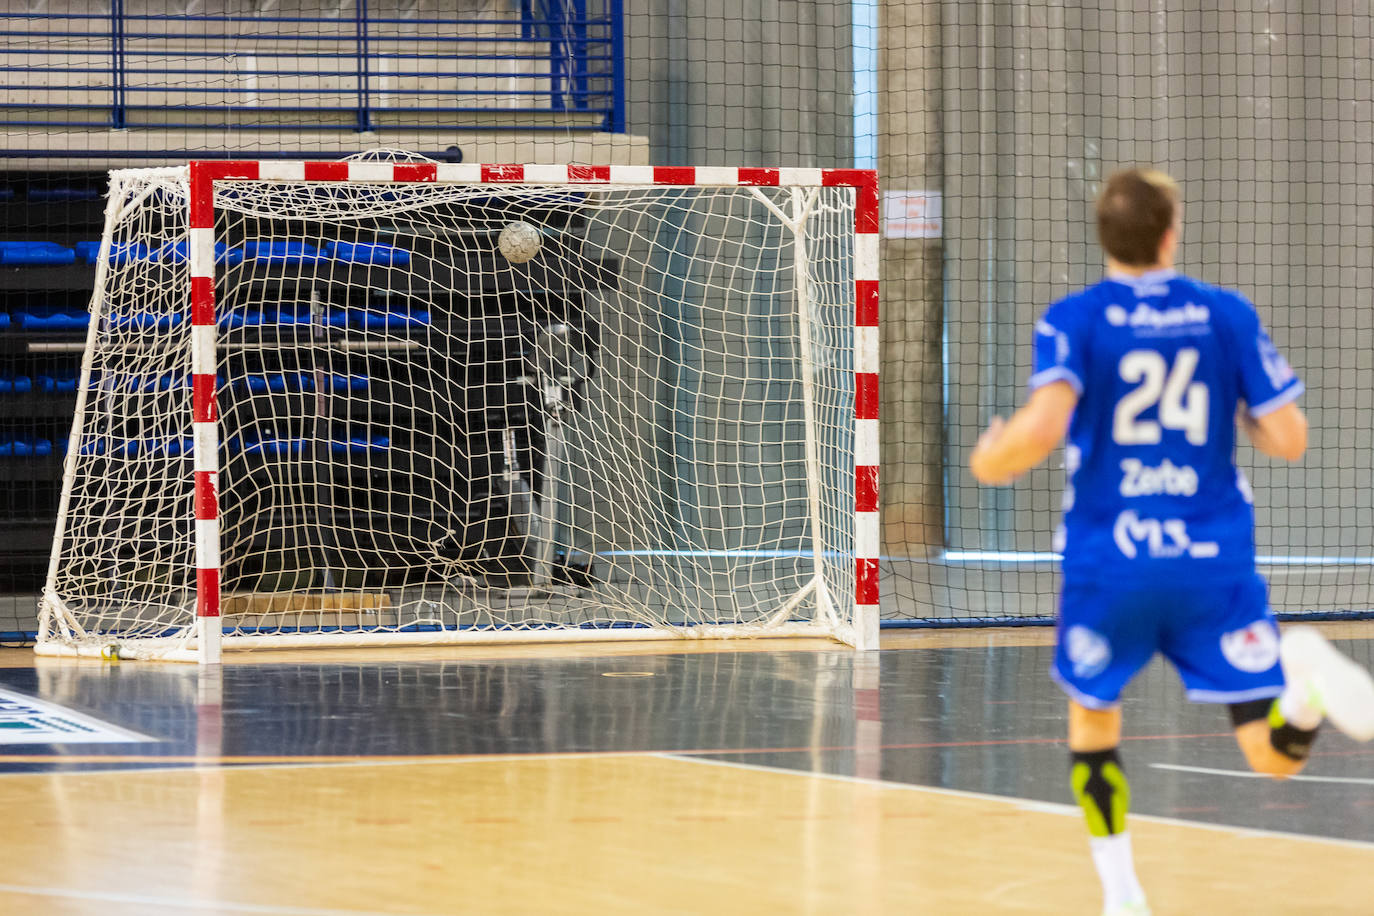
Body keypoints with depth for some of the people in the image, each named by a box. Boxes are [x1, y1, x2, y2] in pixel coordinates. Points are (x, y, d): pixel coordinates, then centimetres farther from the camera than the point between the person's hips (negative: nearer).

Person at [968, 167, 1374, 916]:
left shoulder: (1073, 320, -4)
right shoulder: (1227, 314, 2)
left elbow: (1043, 426, -19)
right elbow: (1288, 440, 0)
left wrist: (992, 460, 1)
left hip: (1107, 562, 0)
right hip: (1214, 561, 0)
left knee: (1091, 720, 25)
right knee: (1275, 755, -1)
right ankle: (1304, 676, -34)